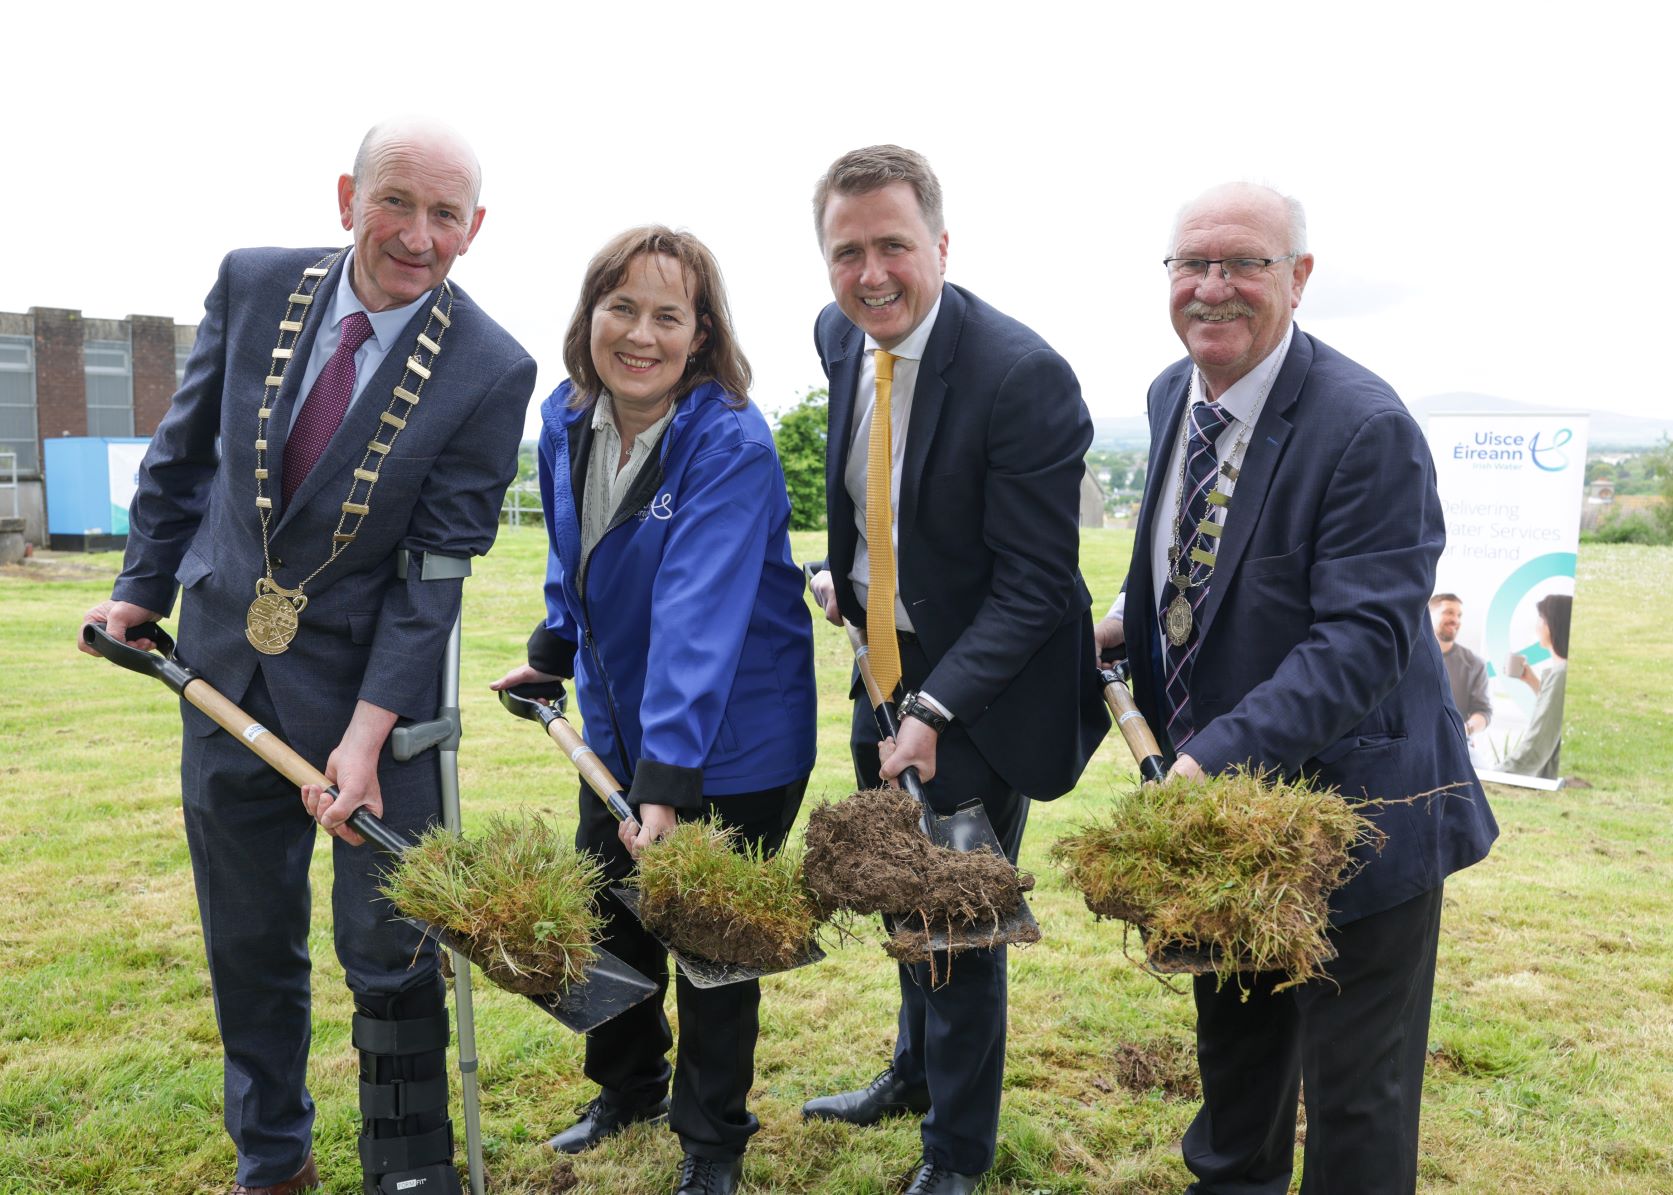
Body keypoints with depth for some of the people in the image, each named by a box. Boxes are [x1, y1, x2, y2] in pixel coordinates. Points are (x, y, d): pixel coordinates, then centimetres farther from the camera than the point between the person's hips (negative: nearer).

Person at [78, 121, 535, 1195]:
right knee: (247, 944, 17)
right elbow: (184, 450, 11)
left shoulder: (492, 371, -15)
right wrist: (144, 587, 13)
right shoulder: (253, 283, -3)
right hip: (225, 663, 4)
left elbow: (433, 571, -16)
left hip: (373, 680, -4)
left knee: (390, 954, 3)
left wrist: (367, 733, -21)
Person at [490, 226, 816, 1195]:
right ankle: (629, 1090, 46)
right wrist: (552, 653, 19)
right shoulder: (567, 419, -4)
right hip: (617, 727, 6)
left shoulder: (732, 443, -25)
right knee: (609, 922, 19)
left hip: (730, 744, -6)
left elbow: (699, 615, -35)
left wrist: (668, 780, -39)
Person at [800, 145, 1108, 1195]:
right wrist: (840, 568, 5)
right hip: (882, 667, 7)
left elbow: (1035, 582, -22)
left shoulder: (1024, 376, -24)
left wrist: (936, 709, -26)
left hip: (977, 685, -7)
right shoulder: (840, 336, -1)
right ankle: (917, 1071, 51)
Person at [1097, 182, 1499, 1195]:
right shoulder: (1173, 395, 2)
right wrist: (1132, 621, 1)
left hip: (1349, 807, -7)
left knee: (1356, 1090, 9)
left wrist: (1216, 756, -37)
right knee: (1233, 1037, 28)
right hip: (1212, 789, 8)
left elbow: (1362, 636, -29)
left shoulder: (1368, 428, -23)